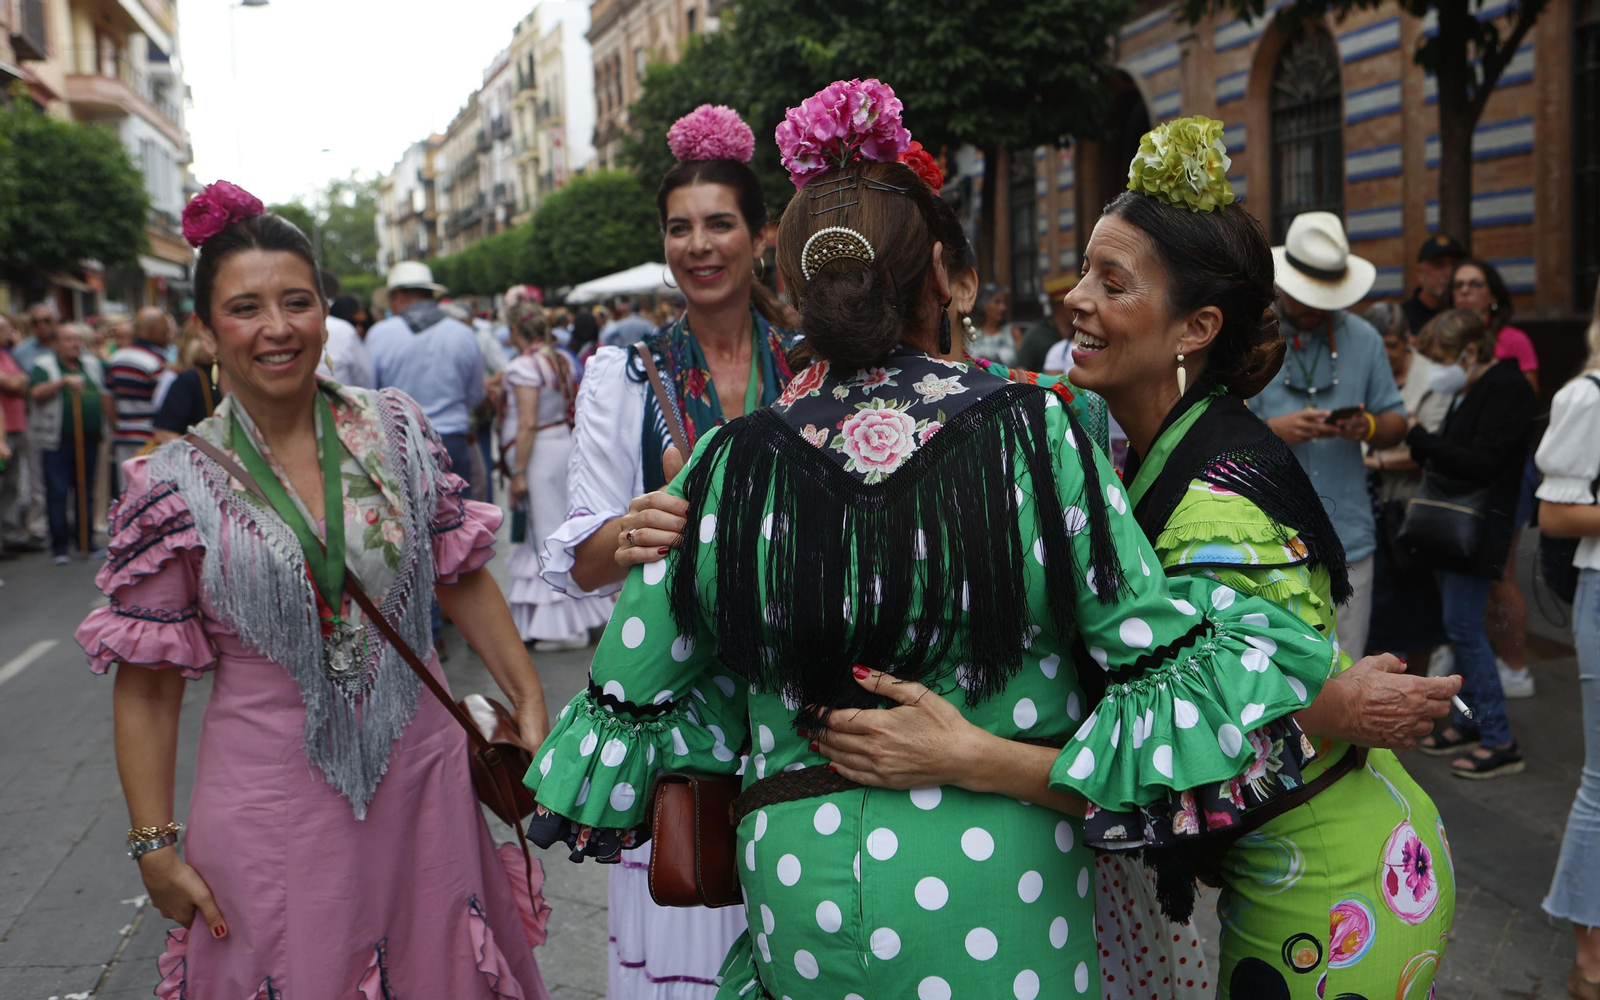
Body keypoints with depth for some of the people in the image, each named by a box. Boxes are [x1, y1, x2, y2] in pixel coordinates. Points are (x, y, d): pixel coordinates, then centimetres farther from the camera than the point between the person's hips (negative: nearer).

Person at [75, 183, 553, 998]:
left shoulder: (398, 430, 0)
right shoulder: (175, 486, -7)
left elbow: (464, 578, 8)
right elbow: (147, 685, -3)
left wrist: (529, 701, 5)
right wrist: (155, 846, -4)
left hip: (422, 781, 3)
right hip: (272, 808, -2)